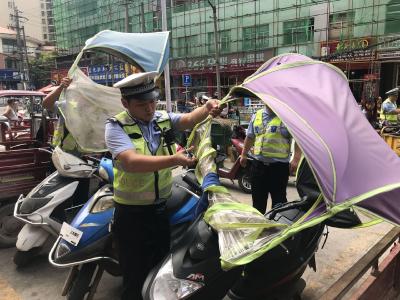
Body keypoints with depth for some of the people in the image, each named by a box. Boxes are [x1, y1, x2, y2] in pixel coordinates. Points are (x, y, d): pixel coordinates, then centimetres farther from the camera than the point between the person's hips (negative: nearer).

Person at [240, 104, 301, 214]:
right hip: (258, 163, 5)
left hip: (279, 165, -5)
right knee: (258, 198, 16)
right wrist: (244, 154, 22)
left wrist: (296, 159, -17)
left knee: (278, 200, 6)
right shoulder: (256, 116, 11)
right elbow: (250, 137, 21)